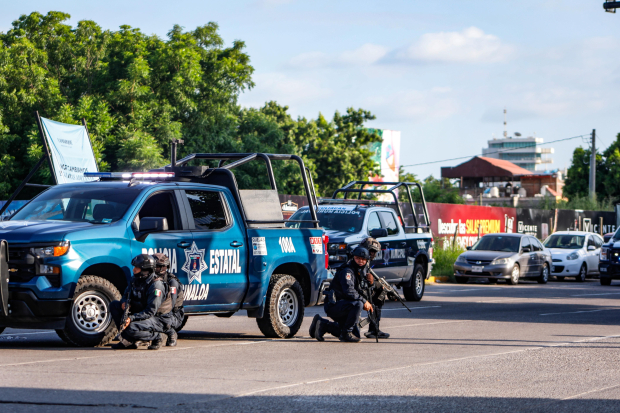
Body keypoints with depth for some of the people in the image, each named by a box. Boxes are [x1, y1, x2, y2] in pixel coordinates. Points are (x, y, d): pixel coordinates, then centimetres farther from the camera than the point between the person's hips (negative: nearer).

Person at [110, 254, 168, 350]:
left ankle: (155, 336, -6)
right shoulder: (135, 280, 5)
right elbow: (126, 294, 19)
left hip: (155, 319, -9)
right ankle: (128, 340, -7)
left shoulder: (156, 285, -21)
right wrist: (125, 302, -8)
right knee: (114, 305, -2)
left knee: (132, 328, -37)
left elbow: (151, 311, -25)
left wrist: (132, 318, -33)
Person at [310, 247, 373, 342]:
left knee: (356, 334, 10)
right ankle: (346, 334, -21)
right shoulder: (347, 271, -13)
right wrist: (364, 302, -24)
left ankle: (323, 324, 15)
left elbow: (359, 292, 24)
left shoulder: (360, 272, 17)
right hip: (333, 305, -10)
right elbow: (349, 291, -26)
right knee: (358, 304, -33)